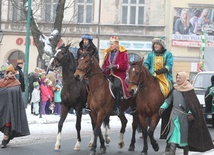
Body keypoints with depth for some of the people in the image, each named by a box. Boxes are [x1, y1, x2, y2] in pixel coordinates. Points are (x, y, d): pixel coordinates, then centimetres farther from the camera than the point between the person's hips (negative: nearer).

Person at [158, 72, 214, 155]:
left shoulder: (188, 89, -7)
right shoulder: (175, 88, 8)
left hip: (184, 114, -4)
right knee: (174, 133, -3)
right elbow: (169, 99, 11)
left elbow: (192, 103, -9)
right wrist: (162, 107, 0)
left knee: (185, 133, 6)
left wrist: (190, 113, -18)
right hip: (175, 114, 4)